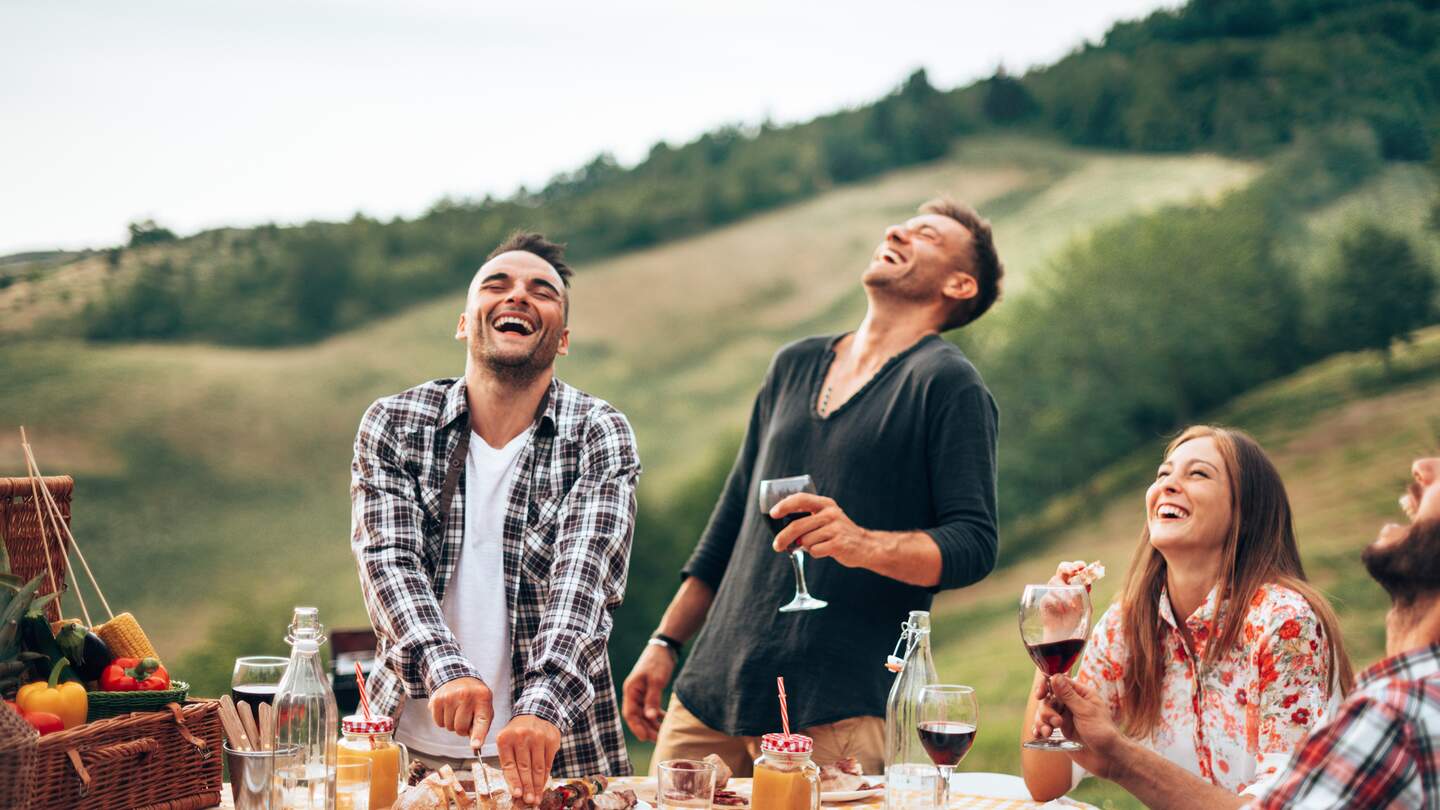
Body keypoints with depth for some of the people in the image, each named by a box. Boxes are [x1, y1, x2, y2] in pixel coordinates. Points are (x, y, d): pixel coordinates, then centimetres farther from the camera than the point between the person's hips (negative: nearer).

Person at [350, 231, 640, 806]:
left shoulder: (600, 437, -4)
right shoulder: (392, 425, 0)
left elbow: (583, 582, -17)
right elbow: (388, 561, -11)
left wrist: (544, 706, -33)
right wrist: (445, 670, -29)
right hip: (410, 742, 1)